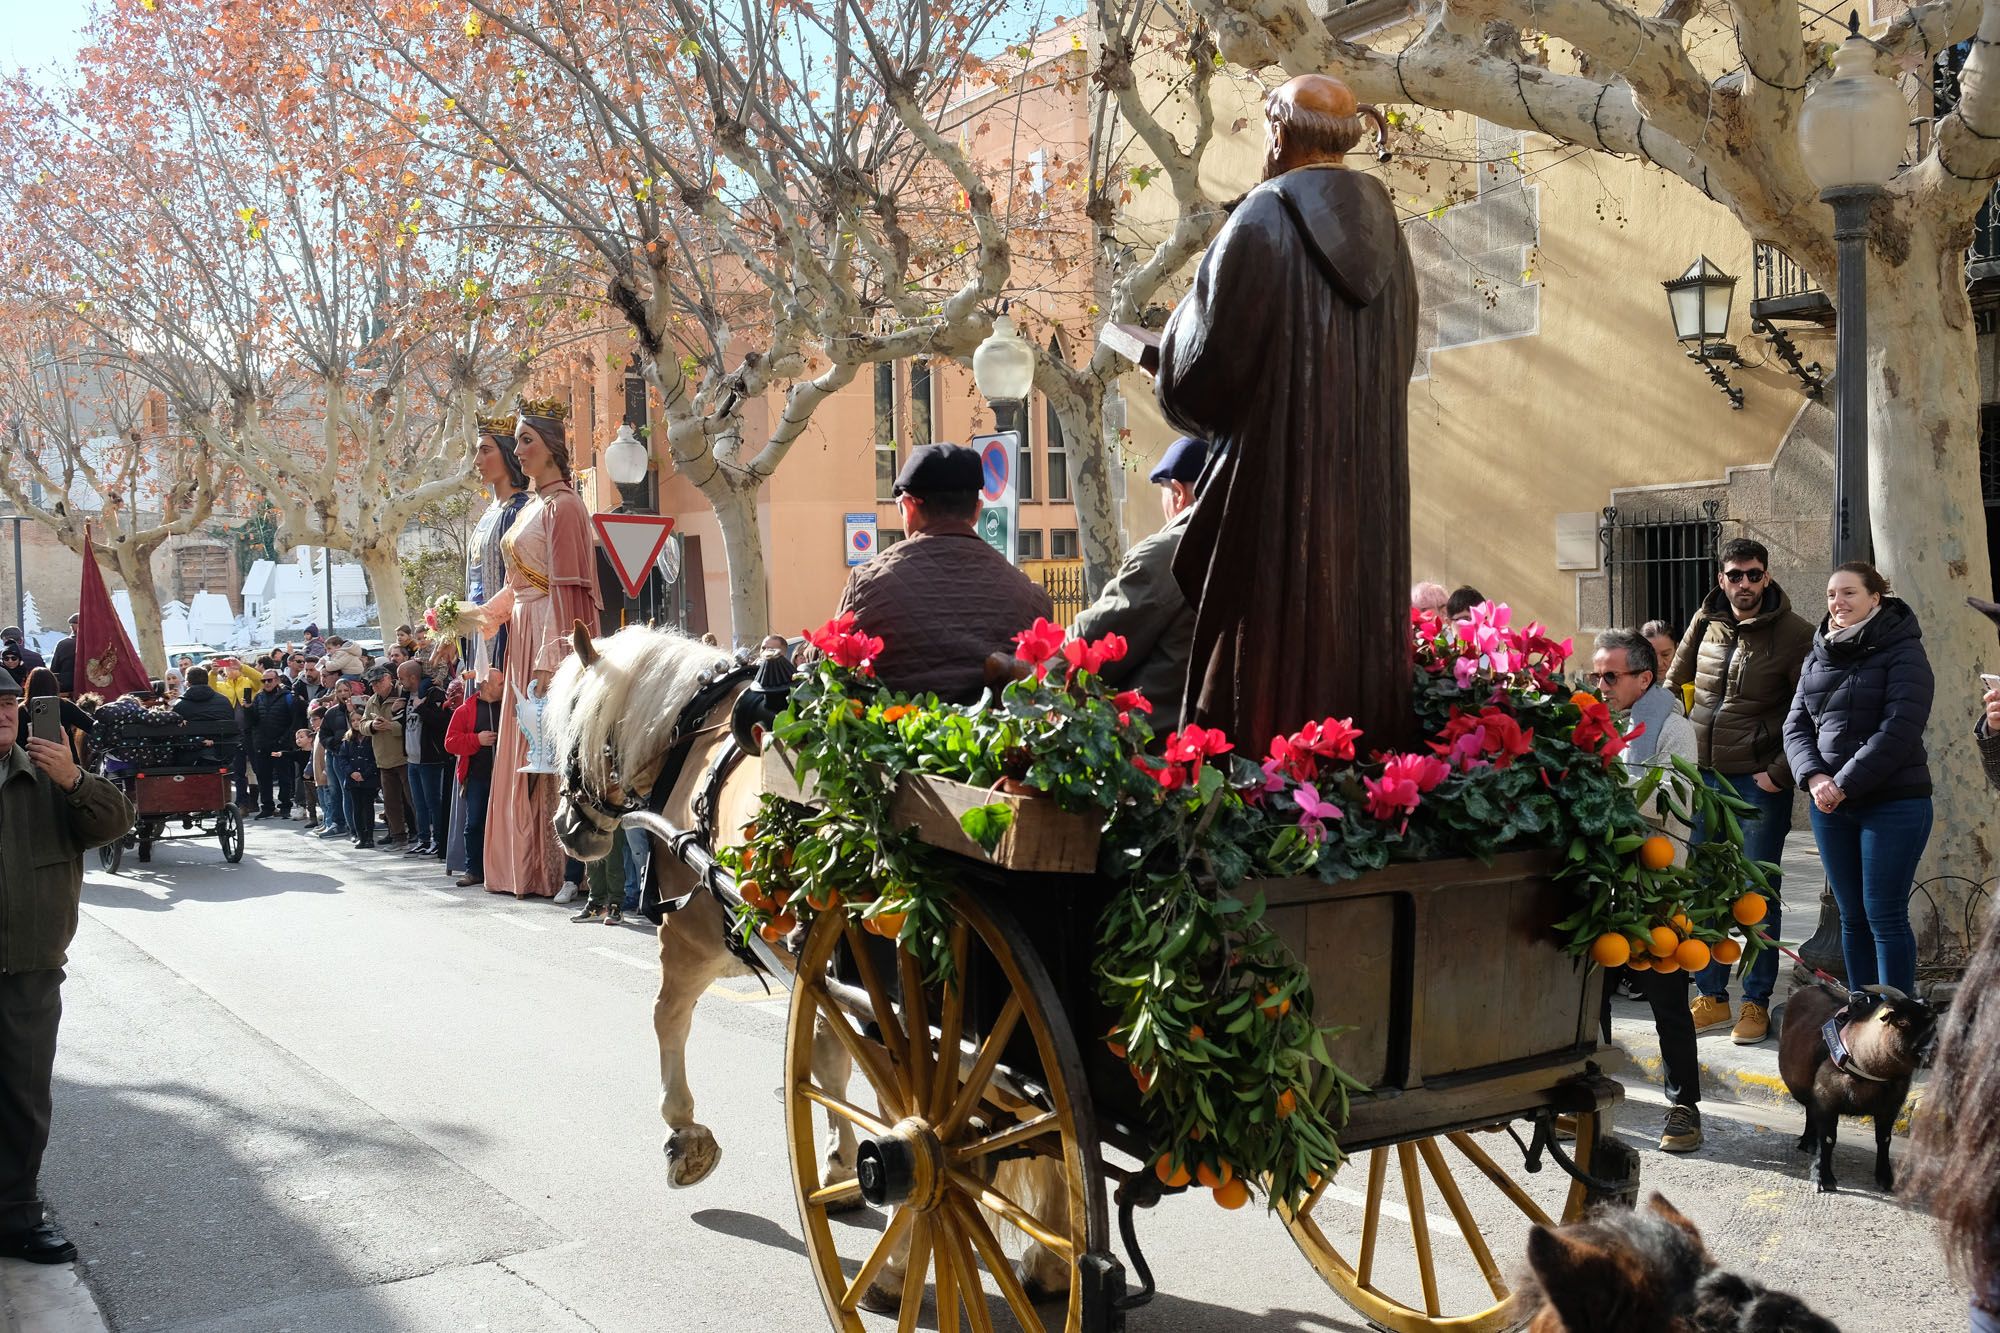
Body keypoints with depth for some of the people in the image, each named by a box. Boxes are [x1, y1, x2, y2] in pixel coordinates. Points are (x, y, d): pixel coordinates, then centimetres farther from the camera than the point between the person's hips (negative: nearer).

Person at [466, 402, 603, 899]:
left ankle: (566, 869, -6)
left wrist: (552, 661, -23)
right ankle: (534, 866, 16)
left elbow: (565, 588, -18)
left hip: (551, 636, -10)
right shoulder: (534, 507, 17)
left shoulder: (561, 505, -11)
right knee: (527, 751, 10)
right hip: (524, 639, 10)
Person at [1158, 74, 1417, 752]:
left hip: (1280, 471, -6)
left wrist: (1184, 317, 10)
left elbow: (1213, 352, -11)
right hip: (1371, 476, 6)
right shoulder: (1383, 225, 12)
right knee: (1358, 603, 9)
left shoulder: (1262, 219, -8)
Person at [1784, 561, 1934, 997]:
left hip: (1892, 803, -6)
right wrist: (1814, 777, -9)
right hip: (1830, 807, 6)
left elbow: (1899, 729, -16)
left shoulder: (1902, 652, -6)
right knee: (1853, 916, 10)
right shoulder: (1817, 657, 12)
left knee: (1885, 916, -4)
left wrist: (1845, 784, -18)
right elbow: (1796, 725, 8)